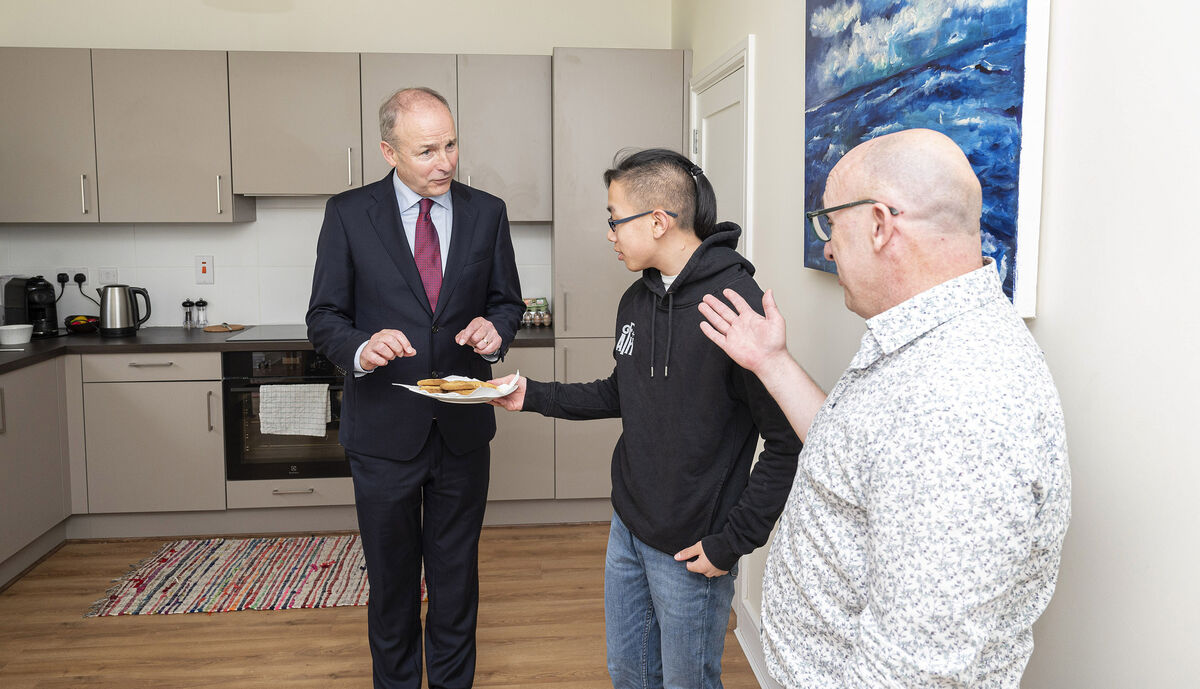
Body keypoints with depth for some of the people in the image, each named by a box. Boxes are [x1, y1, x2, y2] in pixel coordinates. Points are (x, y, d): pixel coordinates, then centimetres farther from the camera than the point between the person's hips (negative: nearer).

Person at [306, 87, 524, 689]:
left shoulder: (487, 213, 0)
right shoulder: (348, 214, -6)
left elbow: (507, 300, 9)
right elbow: (324, 319, -4)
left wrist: (494, 328, -15)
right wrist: (362, 348, -26)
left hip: (463, 427, 2)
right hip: (384, 429, -1)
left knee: (456, 572, 17)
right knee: (390, 575, 16)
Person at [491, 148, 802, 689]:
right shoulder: (636, 301, 3)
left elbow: (787, 444, -23)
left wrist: (732, 541, -19)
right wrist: (533, 396, 10)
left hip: (690, 549, -7)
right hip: (628, 528, 7)